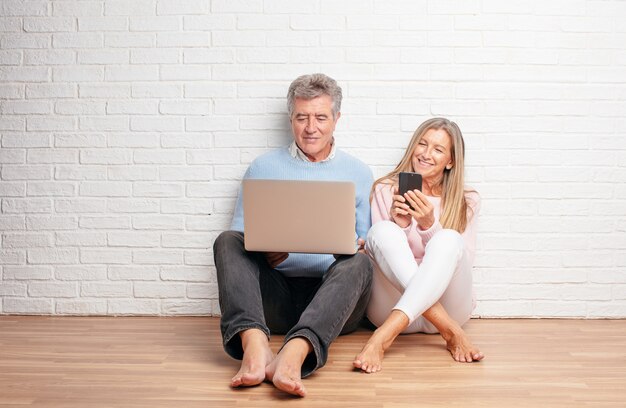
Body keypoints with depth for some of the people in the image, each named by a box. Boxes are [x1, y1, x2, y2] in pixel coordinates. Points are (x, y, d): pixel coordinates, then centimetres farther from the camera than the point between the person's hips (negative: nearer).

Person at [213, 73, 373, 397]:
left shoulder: (358, 173, 15)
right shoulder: (263, 168, 15)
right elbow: (239, 232, 11)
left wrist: (357, 247, -11)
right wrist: (261, 253, -12)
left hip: (333, 296, 0)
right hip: (275, 295, 1)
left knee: (358, 262, -31)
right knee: (227, 241, -23)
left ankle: (293, 355, -53)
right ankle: (254, 346, -47)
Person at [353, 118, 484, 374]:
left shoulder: (466, 201, 11)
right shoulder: (385, 190, 10)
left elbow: (462, 261, 0)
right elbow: (379, 245, 4)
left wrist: (429, 225, -15)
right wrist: (399, 226, -16)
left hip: (447, 302, 0)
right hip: (390, 305, 0)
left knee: (449, 238, -29)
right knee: (384, 230, -26)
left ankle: (385, 335, -43)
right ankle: (449, 331, -36)